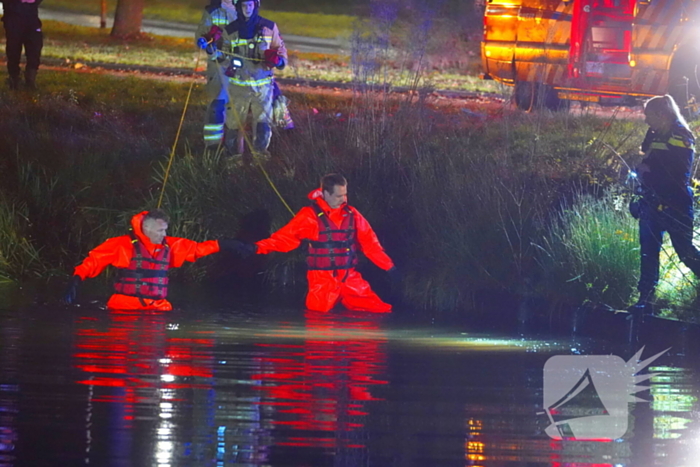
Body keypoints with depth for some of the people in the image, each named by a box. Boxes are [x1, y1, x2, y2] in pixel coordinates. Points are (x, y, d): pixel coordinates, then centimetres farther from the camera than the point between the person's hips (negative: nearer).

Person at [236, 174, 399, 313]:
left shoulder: (351, 214, 6)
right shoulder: (310, 215, -7)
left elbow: (369, 243, 12)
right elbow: (286, 237, -10)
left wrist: (390, 267, 10)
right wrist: (257, 248, -22)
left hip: (349, 277, 4)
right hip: (322, 279, -4)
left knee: (380, 309, -5)